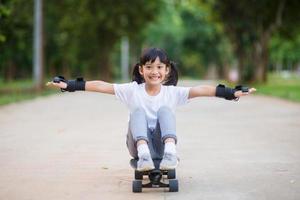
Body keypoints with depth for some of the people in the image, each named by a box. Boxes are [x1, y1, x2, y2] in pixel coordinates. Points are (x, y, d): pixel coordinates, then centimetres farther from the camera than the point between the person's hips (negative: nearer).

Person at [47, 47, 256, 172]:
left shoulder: (172, 92, -3)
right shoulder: (132, 90, -2)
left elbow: (200, 90, -17)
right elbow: (102, 86, -11)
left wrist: (231, 93, -29)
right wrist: (70, 85, -20)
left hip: (162, 144, 0)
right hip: (140, 145, 0)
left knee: (165, 109, -20)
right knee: (138, 111, -23)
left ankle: (170, 153, -39)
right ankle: (144, 155, -43)